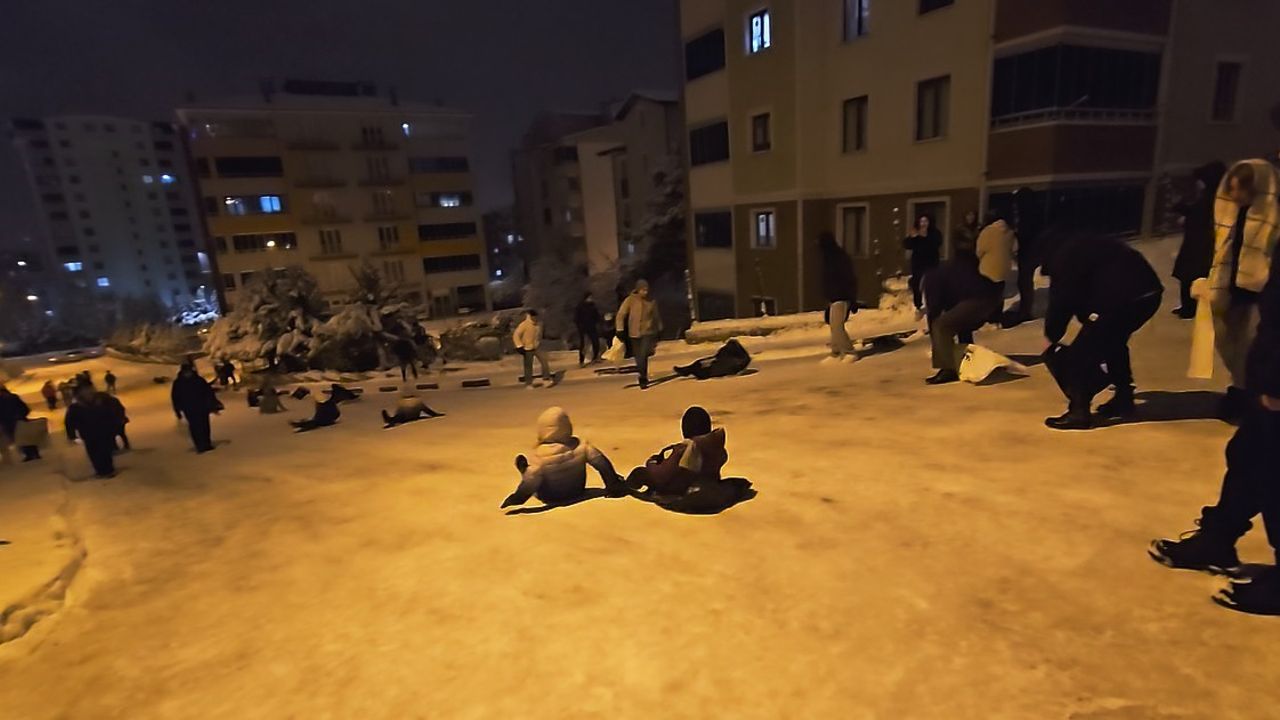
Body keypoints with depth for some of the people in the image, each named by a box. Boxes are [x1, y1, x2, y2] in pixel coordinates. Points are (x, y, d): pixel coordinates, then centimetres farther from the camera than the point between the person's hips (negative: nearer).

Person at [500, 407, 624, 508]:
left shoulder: (538, 455, -29)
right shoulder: (581, 445, -20)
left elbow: (529, 484, -27)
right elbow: (603, 464, -16)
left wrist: (515, 499, -13)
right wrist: (614, 485, -6)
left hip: (549, 499, -3)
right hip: (577, 493, 3)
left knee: (521, 460, 4)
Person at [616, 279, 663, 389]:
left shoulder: (652, 301, 1)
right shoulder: (630, 300, -5)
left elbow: (657, 317, 13)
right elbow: (621, 315, -5)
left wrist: (660, 330, 17)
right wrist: (620, 329, -13)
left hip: (648, 332, -1)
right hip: (634, 333, 1)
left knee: (643, 355, -17)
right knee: (639, 358, 9)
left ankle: (643, 379, -11)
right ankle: (643, 378, 27)